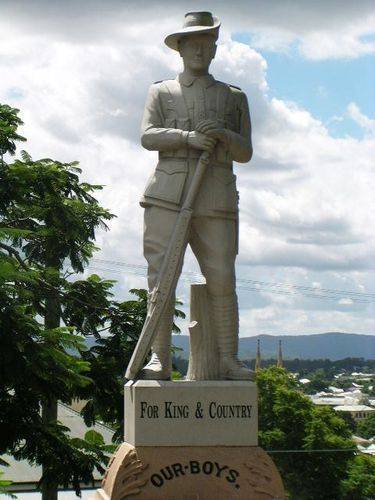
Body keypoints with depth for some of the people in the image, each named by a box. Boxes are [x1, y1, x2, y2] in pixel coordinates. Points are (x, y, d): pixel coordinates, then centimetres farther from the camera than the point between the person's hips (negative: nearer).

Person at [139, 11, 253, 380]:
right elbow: (148, 136, 3)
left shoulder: (234, 97, 21)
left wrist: (222, 135, -6)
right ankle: (160, 360, -4)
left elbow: (245, 152, 15)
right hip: (167, 194, 0)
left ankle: (228, 361, 1)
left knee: (222, 281, -6)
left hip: (216, 198, 1)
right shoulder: (161, 92, 19)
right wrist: (187, 137, -13)